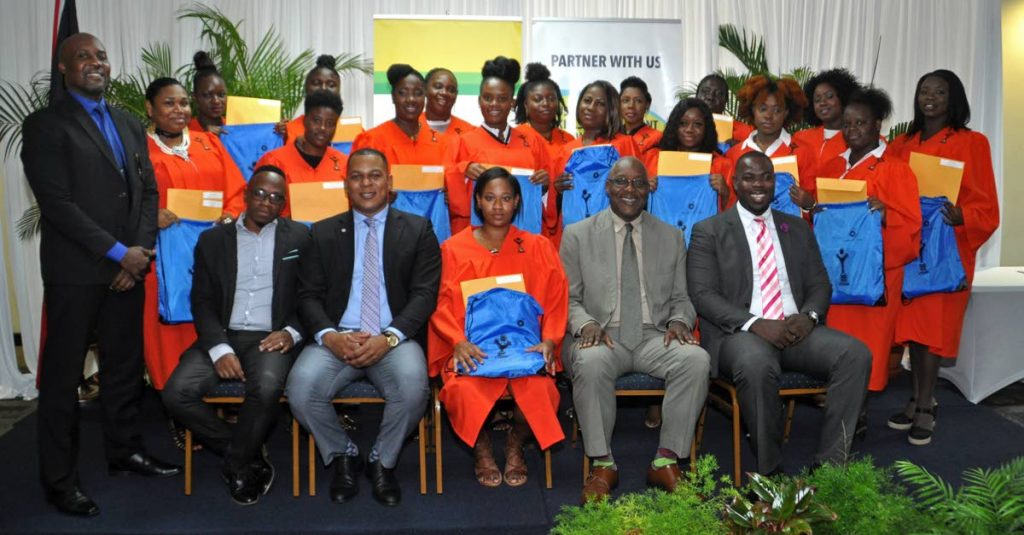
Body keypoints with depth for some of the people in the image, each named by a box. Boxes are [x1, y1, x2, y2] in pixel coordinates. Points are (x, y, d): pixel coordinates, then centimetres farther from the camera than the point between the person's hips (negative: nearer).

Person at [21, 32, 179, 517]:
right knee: (63, 374, 4)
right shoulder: (45, 125, -5)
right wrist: (119, 253, -15)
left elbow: (148, 190, 11)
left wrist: (140, 250, -3)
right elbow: (57, 203, -13)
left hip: (128, 268, 6)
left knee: (125, 366, 13)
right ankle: (59, 478, 15)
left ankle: (124, 449, 29)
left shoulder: (129, 125, 15)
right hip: (76, 272, -5)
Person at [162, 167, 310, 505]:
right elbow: (202, 301, 6)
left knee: (267, 389, -34)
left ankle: (237, 464, -5)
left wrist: (292, 332, -13)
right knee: (176, 394, -22)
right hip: (222, 336, 3)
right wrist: (219, 348, -10)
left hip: (269, 339, -2)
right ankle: (251, 456, -2)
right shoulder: (212, 240, 13)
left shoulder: (299, 237, 9)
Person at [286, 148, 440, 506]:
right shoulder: (323, 233, 15)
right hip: (337, 339, 2)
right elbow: (308, 296, 7)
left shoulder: (418, 230, 10)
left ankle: (382, 461, 0)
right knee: (300, 388, -27)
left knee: (413, 387, -32)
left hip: (395, 340, -1)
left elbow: (424, 293, 0)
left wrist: (389, 338, -16)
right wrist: (329, 336, -14)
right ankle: (342, 456, 4)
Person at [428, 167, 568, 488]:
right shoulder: (454, 249, 8)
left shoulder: (538, 248, 12)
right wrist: (458, 342, -17)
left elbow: (556, 302, 7)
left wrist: (549, 340, -11)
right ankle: (481, 449, 4)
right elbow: (441, 305, 1)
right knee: (465, 392, -33)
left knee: (541, 392, -30)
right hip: (471, 350, -1)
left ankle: (515, 446, 6)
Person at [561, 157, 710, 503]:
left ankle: (666, 461, -15)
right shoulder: (577, 235, 8)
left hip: (654, 337, 2)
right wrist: (586, 324, -15)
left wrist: (679, 321, -8)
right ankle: (602, 464, -17)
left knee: (696, 359, -29)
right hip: (602, 337, -2)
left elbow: (680, 298, 16)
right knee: (591, 363, -36)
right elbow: (569, 299, 6)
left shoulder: (672, 237, 15)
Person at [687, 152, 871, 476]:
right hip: (738, 334, -4)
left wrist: (809, 316, -8)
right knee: (757, 363, -38)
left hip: (795, 330, 5)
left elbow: (820, 285, 16)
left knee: (855, 353, -22)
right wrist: (755, 324, -18)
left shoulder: (798, 229, 20)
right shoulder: (709, 231, 6)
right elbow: (702, 295, -5)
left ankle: (829, 464, -16)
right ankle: (770, 472, -20)